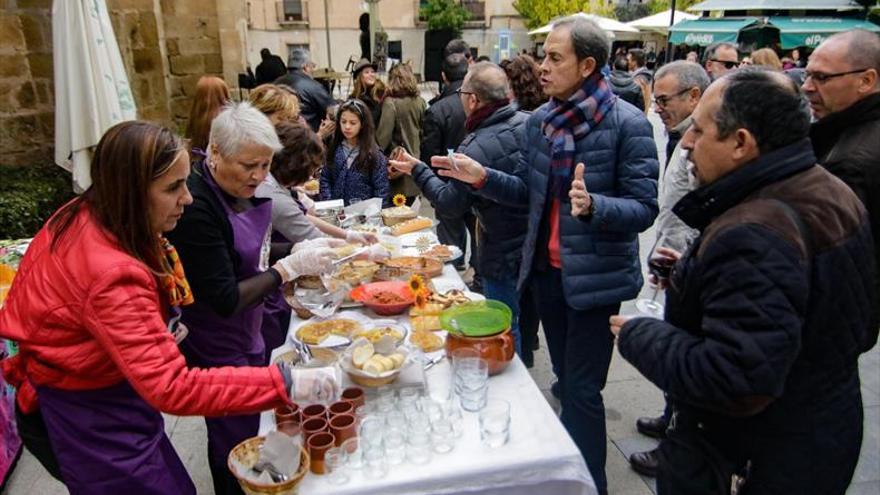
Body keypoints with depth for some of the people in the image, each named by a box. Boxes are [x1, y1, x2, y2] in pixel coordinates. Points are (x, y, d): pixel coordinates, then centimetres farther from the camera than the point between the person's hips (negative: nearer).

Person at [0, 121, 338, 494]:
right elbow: (172, 388, -37)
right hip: (85, 419, -8)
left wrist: (158, 330, -3)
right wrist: (285, 384, -38)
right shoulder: (112, 274, -35)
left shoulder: (83, 216, -7)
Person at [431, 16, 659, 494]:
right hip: (547, 269, 6)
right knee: (565, 381, 20)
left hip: (595, 276, -6)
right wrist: (484, 178, -5)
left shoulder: (628, 125, -14)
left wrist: (592, 205, -34)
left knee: (582, 391, 1)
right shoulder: (539, 121, 4)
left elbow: (644, 208, -16)